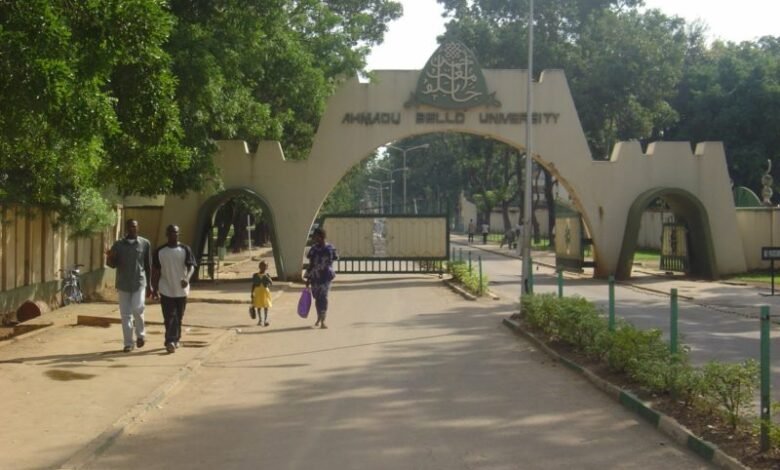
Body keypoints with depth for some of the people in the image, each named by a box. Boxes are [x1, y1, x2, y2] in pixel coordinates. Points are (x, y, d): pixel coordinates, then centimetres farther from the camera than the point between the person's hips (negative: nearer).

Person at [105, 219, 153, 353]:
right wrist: (109, 258, -20)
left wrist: (149, 285, 8)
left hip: (139, 283, -2)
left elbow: (148, 265, 7)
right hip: (123, 283, 2)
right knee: (125, 314, 3)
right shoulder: (118, 245, 4)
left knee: (137, 309, -15)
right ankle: (128, 343, 10)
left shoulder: (145, 244, 3)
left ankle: (140, 334, 10)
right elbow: (112, 264, 3)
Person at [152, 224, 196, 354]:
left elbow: (191, 266, -10)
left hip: (181, 290, 1)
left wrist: (187, 278, -30)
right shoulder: (160, 251, 2)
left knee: (178, 317, 12)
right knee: (170, 318, -9)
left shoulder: (185, 250, -1)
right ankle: (171, 341, -17)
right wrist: (154, 288, 7)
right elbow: (156, 271, 8)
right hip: (166, 290, -1)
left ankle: (176, 339, 29)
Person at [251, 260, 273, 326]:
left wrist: (267, 278, -26)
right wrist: (252, 294, 3)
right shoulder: (255, 275, 1)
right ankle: (260, 319, 13)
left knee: (266, 306, 0)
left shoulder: (267, 275, 0)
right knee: (258, 306, 4)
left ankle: (265, 320, 5)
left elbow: (271, 283, -12)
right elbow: (253, 285, 5)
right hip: (258, 292, 0)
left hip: (265, 291, 0)